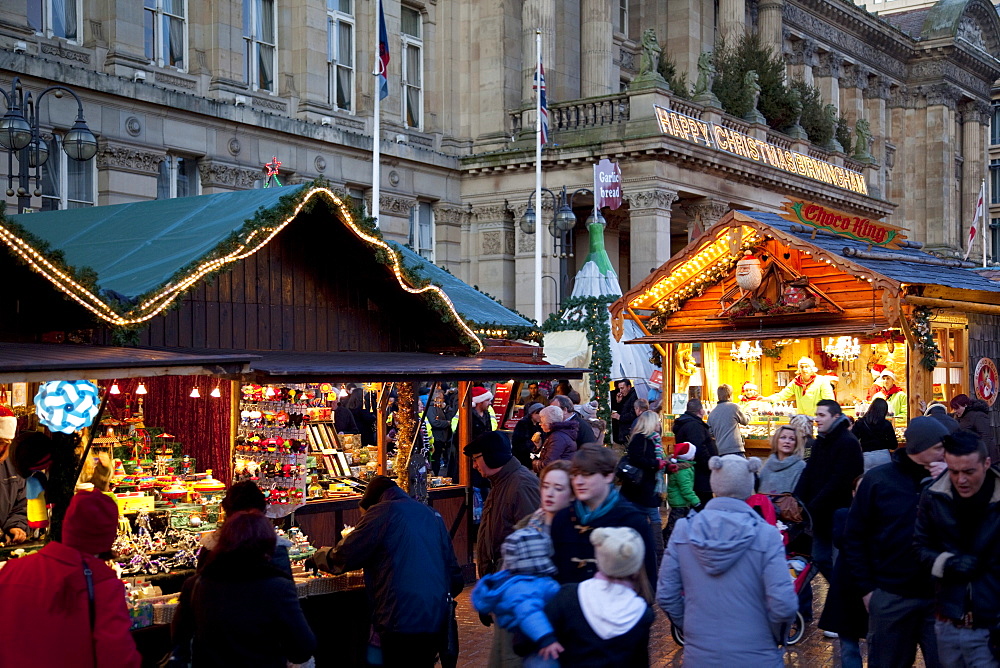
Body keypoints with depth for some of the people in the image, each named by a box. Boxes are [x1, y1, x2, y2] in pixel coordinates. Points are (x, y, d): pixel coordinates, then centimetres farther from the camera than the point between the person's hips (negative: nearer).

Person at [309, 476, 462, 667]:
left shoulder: (382, 512, -2)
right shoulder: (434, 515, 17)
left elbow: (343, 557, -3)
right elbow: (455, 574, 18)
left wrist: (320, 555, 16)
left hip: (402, 621, -6)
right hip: (436, 620, 7)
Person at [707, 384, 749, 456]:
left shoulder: (712, 413, 11)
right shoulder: (734, 407, -3)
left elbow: (710, 434, 18)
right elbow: (745, 421, 15)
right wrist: (749, 416, 37)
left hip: (720, 450, 6)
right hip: (735, 449, -6)